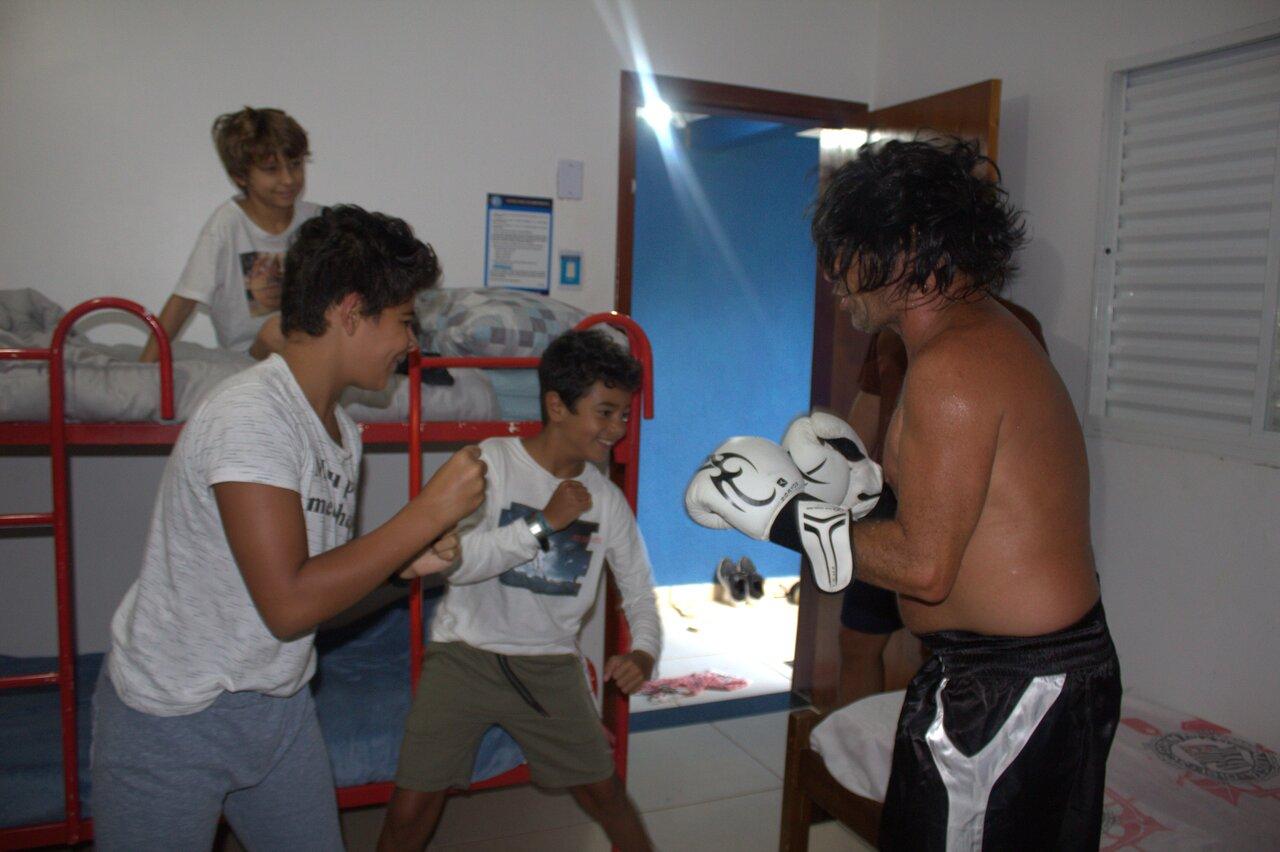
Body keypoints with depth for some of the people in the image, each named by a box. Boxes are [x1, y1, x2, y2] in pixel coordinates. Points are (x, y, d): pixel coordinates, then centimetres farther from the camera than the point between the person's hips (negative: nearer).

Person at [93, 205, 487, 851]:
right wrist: (428, 512, -25)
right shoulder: (250, 416, -25)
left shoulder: (340, 430, 4)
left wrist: (404, 559, -7)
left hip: (279, 706, 8)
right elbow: (288, 603, -30)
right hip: (172, 721, -8)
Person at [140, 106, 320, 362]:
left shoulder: (314, 219, -1)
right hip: (246, 351, -5)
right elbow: (183, 300, -11)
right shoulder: (227, 223, -11)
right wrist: (145, 367, -15)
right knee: (277, 329, -37)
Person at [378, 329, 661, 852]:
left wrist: (644, 650, -13)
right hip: (465, 654, -2)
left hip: (550, 664, 3)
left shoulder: (606, 499, -2)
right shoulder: (490, 462, -12)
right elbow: (454, 562, -21)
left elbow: (639, 590, 6)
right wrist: (543, 523, -23)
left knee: (604, 793, 9)